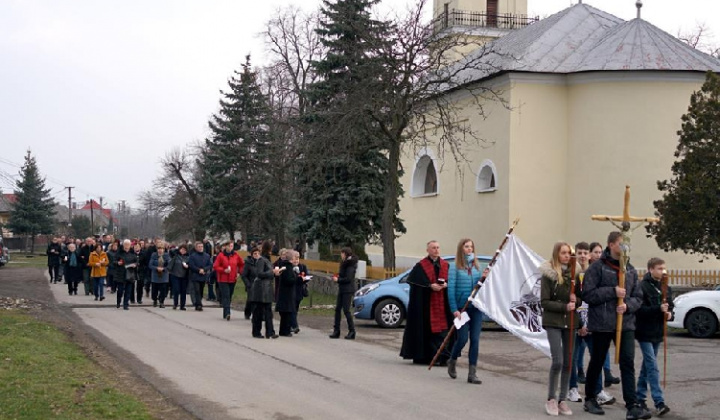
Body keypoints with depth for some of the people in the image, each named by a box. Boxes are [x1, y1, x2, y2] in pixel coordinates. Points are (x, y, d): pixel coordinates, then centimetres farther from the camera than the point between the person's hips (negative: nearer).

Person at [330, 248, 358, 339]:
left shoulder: (350, 265, -13)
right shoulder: (345, 263, 16)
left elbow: (348, 279, -19)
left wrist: (338, 280, -10)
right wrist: (338, 276, 5)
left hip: (347, 290, -10)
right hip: (342, 290, 10)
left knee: (346, 310, -8)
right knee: (337, 309, 7)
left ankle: (352, 331, -1)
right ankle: (336, 331, 10)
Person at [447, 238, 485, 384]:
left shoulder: (476, 266, 11)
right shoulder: (455, 267, -3)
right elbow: (451, 288, -7)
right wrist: (454, 309, -13)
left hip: (476, 307, 4)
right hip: (462, 308, -4)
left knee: (475, 340, -1)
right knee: (462, 338, -3)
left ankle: (472, 373, 3)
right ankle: (452, 361, 27)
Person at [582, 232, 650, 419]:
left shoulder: (630, 270, 9)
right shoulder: (598, 267, -6)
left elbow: (638, 297, 11)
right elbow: (587, 294, -11)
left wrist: (628, 305, -10)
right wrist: (613, 292, -17)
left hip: (625, 324, 3)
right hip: (602, 324, -3)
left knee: (628, 363, -5)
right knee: (597, 362, 10)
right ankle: (590, 399, 27)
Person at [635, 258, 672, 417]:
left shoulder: (666, 288, 9)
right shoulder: (643, 286, -14)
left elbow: (670, 306, 18)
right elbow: (640, 309, -20)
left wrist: (669, 313, -3)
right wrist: (658, 309, -29)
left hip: (657, 332, 8)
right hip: (645, 332, -8)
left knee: (647, 365, 16)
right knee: (653, 367, -12)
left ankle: (640, 397, 26)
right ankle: (659, 403, -16)